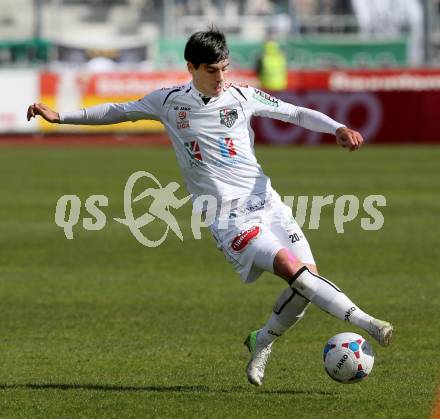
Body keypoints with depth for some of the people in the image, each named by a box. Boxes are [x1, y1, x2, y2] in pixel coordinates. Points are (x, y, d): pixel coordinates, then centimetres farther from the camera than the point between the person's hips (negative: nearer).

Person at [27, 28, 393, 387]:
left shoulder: (241, 96, 6)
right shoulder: (169, 101, 4)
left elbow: (296, 113, 11)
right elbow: (119, 112, 18)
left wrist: (337, 128, -6)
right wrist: (60, 117, 16)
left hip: (265, 200, 3)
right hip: (228, 219, -3)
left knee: (308, 278, -8)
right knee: (292, 268, -25)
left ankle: (263, 341, 15)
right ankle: (364, 322, -26)